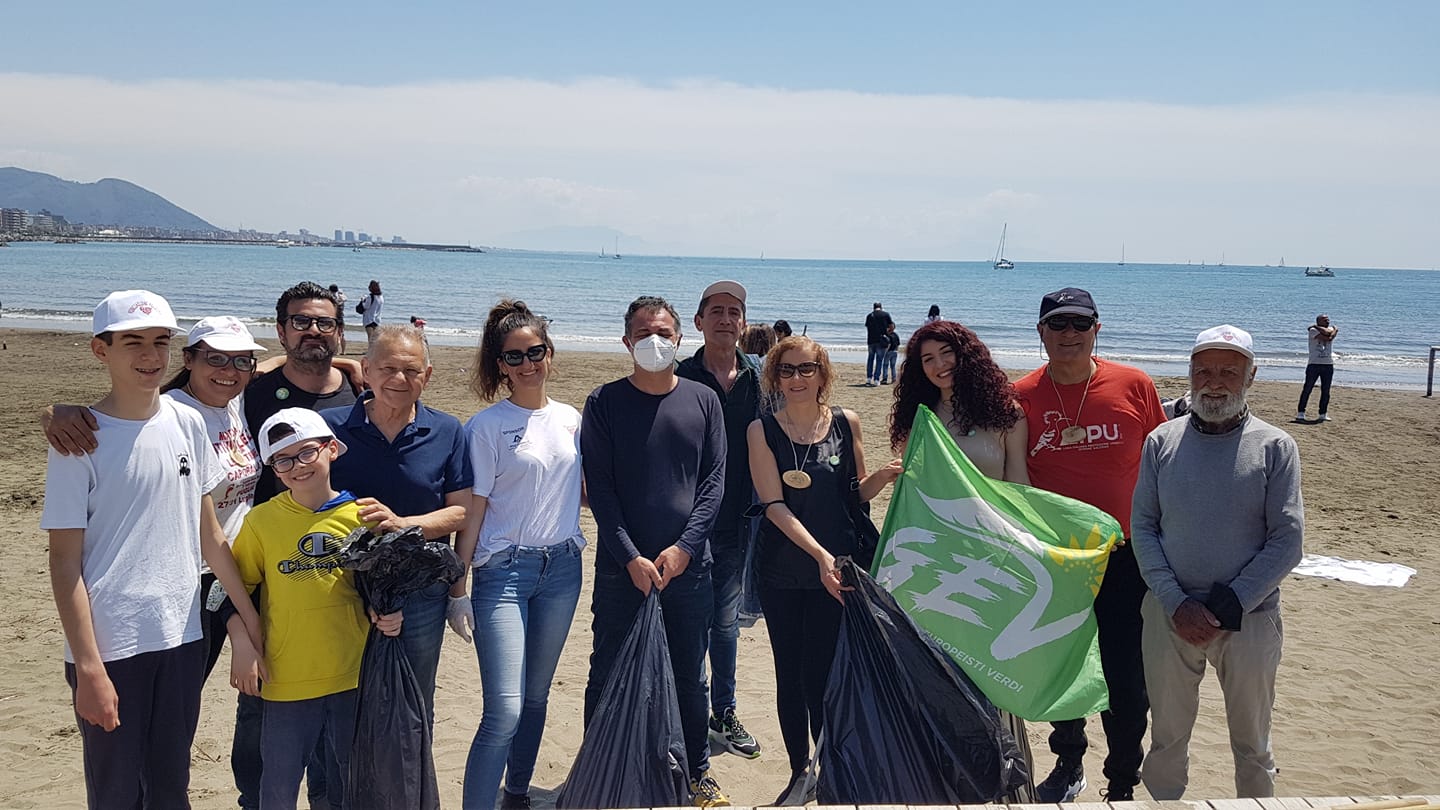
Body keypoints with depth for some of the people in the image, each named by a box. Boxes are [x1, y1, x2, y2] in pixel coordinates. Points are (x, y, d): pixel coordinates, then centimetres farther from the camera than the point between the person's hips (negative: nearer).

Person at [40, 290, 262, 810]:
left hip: (182, 636, 4)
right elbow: (65, 561, -10)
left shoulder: (186, 423, 4)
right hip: (110, 649, -4)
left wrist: (248, 611, 11)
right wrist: (88, 668, -14)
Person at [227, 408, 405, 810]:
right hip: (287, 680, -1)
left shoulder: (360, 514, -2)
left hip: (354, 675, 1)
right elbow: (235, 588, 3)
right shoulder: (261, 520, -4)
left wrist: (388, 614, -10)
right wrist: (243, 646, -7)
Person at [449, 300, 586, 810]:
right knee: (504, 710, -13)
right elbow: (472, 513, -7)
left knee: (536, 697, 15)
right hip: (504, 571, -5)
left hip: (562, 567, 5)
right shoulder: (486, 427, -6)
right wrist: (458, 590, -7)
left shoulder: (571, 419, 7)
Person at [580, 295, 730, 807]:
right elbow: (599, 487, -5)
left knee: (690, 675, 13)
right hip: (622, 567, -2)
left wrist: (684, 547, -9)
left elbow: (714, 480, 2)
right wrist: (631, 557, -13)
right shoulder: (605, 403, -1)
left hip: (688, 565, 2)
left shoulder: (703, 401, 5)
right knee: (609, 676, 6)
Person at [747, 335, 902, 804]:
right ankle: (800, 773, 25)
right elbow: (774, 504, -10)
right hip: (783, 572, 0)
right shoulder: (762, 430, -3)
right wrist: (819, 553, -20)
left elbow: (858, 491, 12)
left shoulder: (845, 423, 2)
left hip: (838, 570, 0)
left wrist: (883, 477, -10)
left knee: (823, 676, -1)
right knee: (790, 676, 9)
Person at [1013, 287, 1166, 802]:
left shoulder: (1135, 386, -5)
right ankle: (1068, 764, 38)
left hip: (1124, 556, -1)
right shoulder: (1022, 396, -4)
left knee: (1126, 679, 4)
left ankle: (1123, 784, 22)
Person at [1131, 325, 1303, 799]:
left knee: (1251, 742, 13)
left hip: (1250, 618, -1)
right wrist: (1177, 603, -11)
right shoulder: (1162, 442, 3)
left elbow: (1288, 541, -6)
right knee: (1167, 736, 13)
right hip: (1170, 615, 1)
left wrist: (1225, 607, -14)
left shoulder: (1274, 447, -3)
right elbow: (1143, 528, 1)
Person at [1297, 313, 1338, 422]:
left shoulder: (1331, 329, 12)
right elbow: (1328, 338, -17)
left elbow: (1327, 332, -15)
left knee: (1326, 391, 6)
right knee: (1307, 389, -3)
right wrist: (1335, 330, -2)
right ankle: (1300, 414, 1)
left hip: (1328, 365, 4)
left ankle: (1323, 414, 15)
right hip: (1314, 364, -4)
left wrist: (1316, 326, -3)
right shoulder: (1313, 330, -4)